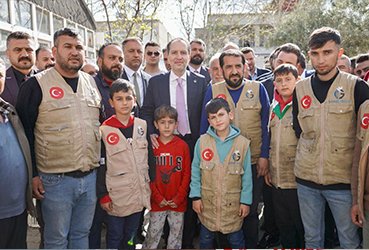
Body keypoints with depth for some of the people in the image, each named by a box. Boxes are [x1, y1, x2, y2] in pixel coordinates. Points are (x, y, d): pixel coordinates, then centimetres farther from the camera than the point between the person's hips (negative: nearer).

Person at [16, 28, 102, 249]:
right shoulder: (36, 85, -6)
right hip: (55, 180, -4)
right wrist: (33, 174, -8)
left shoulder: (92, 82, 9)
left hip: (91, 177, 4)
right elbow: (24, 133, -6)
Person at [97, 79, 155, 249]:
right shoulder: (105, 131, -9)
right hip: (117, 195, -3)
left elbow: (150, 158, 8)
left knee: (131, 236, 19)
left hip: (140, 193, 4)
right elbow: (100, 167, -7)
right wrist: (103, 195, -8)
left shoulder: (142, 126, 2)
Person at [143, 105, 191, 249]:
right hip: (157, 202, 0)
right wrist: (158, 198, -8)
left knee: (176, 232, 14)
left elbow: (187, 174, -2)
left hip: (178, 202, 1)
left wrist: (179, 198, -7)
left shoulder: (183, 146, -4)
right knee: (153, 233, 10)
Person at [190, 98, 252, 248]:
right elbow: (195, 172, -1)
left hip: (233, 204, -1)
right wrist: (196, 196, -3)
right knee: (206, 239, 20)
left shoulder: (243, 143, -8)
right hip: (207, 202, 1)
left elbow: (247, 176, -4)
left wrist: (246, 201, -4)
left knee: (236, 241, 16)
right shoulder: (202, 141, -7)